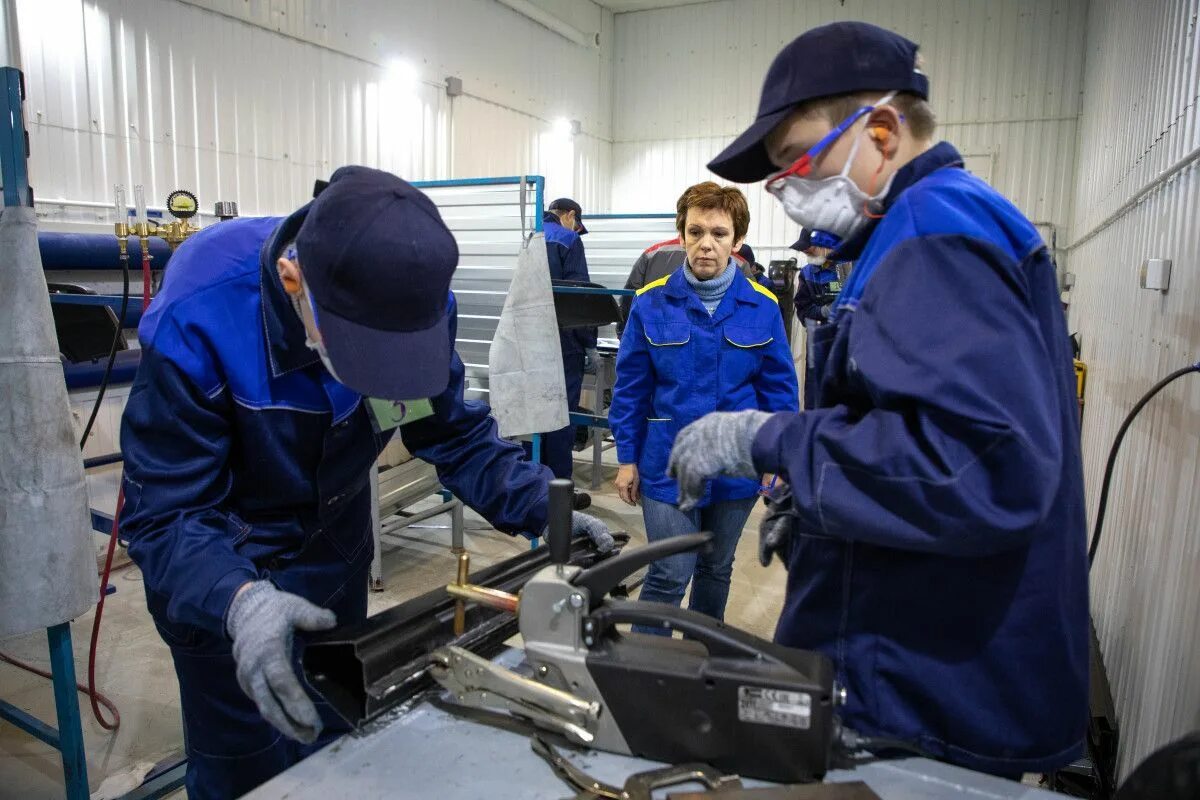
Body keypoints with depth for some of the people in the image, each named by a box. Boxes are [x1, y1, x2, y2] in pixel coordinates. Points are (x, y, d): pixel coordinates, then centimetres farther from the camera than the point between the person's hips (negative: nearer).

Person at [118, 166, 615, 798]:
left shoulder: (412, 302, -22)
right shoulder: (194, 318, -33)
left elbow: (455, 433, -12)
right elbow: (165, 512, -30)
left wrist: (543, 505, -25)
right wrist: (238, 599, -49)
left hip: (335, 557, 4)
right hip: (221, 579, -3)